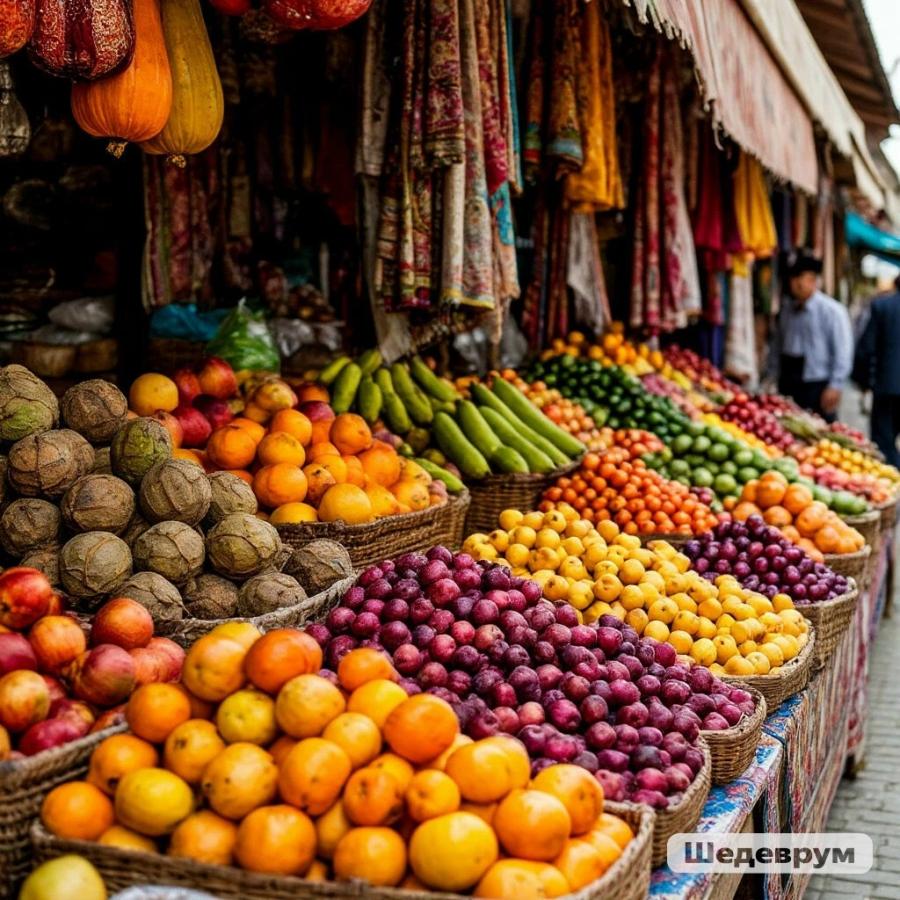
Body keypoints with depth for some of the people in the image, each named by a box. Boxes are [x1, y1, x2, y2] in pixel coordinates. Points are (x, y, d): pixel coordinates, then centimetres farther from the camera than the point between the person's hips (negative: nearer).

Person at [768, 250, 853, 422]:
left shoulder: (832, 311, -6)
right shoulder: (786, 309, 10)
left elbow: (843, 353, -10)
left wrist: (835, 387, -15)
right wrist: (774, 375, 11)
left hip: (818, 388, -5)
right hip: (787, 387, 5)